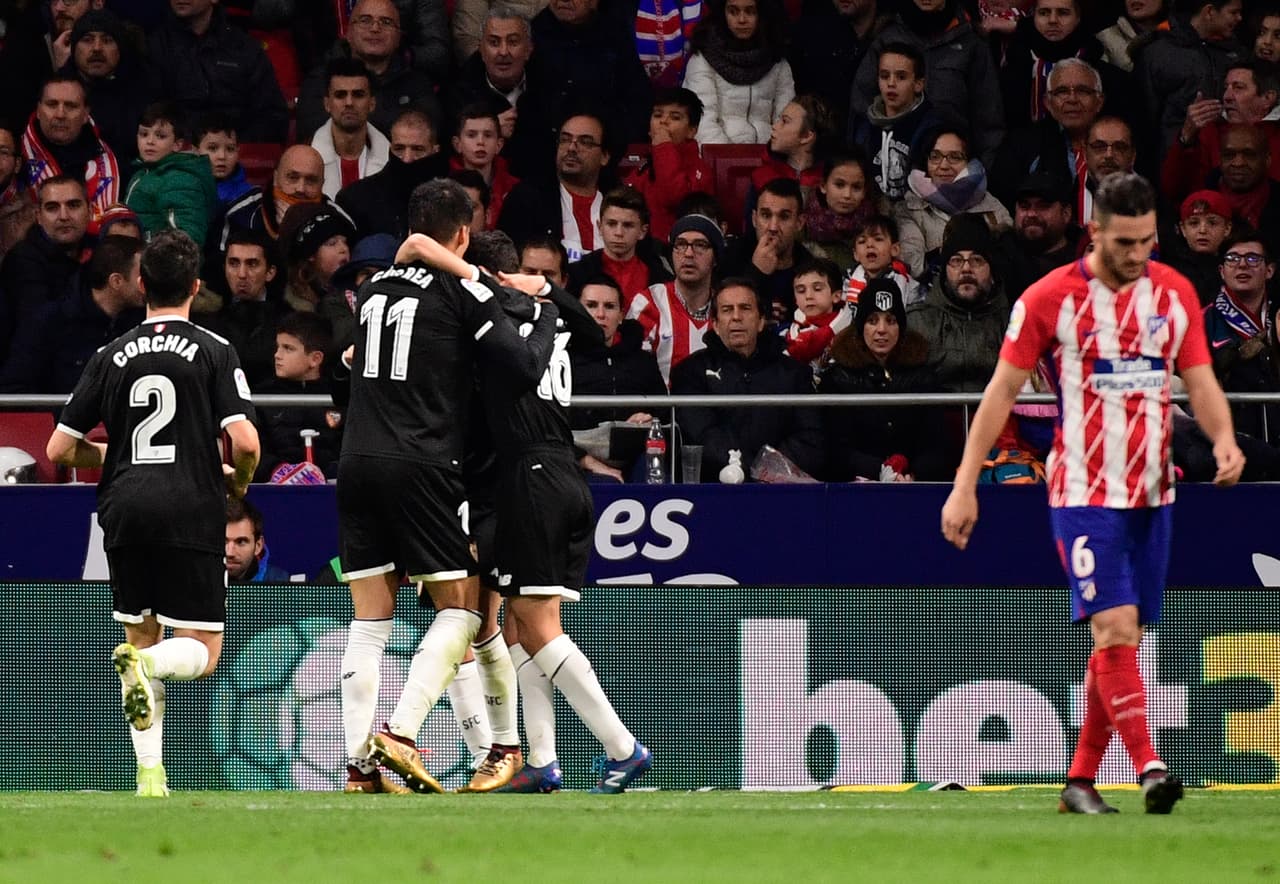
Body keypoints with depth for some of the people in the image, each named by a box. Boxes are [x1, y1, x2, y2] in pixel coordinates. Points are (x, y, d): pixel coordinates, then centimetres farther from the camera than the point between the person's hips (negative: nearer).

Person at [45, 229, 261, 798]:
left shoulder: (112, 356, 8)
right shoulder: (214, 352, -1)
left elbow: (60, 449, 10)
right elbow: (245, 441, -11)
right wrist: (239, 481, 11)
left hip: (124, 514, 3)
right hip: (191, 514, -3)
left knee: (141, 638, 16)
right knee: (202, 649, 5)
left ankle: (150, 773, 6)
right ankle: (145, 663, -30)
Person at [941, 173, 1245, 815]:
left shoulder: (1175, 293, 6)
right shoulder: (1049, 298, -6)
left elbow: (1201, 382, 8)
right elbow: (1001, 391, -2)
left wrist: (1223, 438, -14)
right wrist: (965, 486, -6)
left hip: (1152, 492, 5)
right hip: (1083, 491, -4)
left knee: (1120, 639, 6)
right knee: (1116, 628, -16)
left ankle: (1081, 779, 14)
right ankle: (1148, 768, -23)